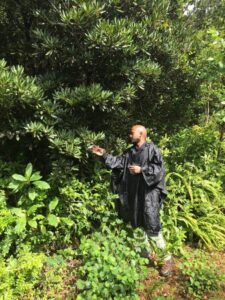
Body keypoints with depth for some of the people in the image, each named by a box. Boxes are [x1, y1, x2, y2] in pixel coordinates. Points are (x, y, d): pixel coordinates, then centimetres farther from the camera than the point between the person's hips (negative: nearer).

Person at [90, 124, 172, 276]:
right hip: (134, 194, 7)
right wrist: (104, 154, 2)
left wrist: (141, 170, -21)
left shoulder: (152, 149, -9)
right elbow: (119, 162, 7)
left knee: (152, 227, -6)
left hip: (149, 194, -7)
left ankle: (167, 258, 12)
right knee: (139, 225, 15)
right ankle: (148, 253, 34)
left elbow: (159, 168, -15)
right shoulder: (130, 152, 11)